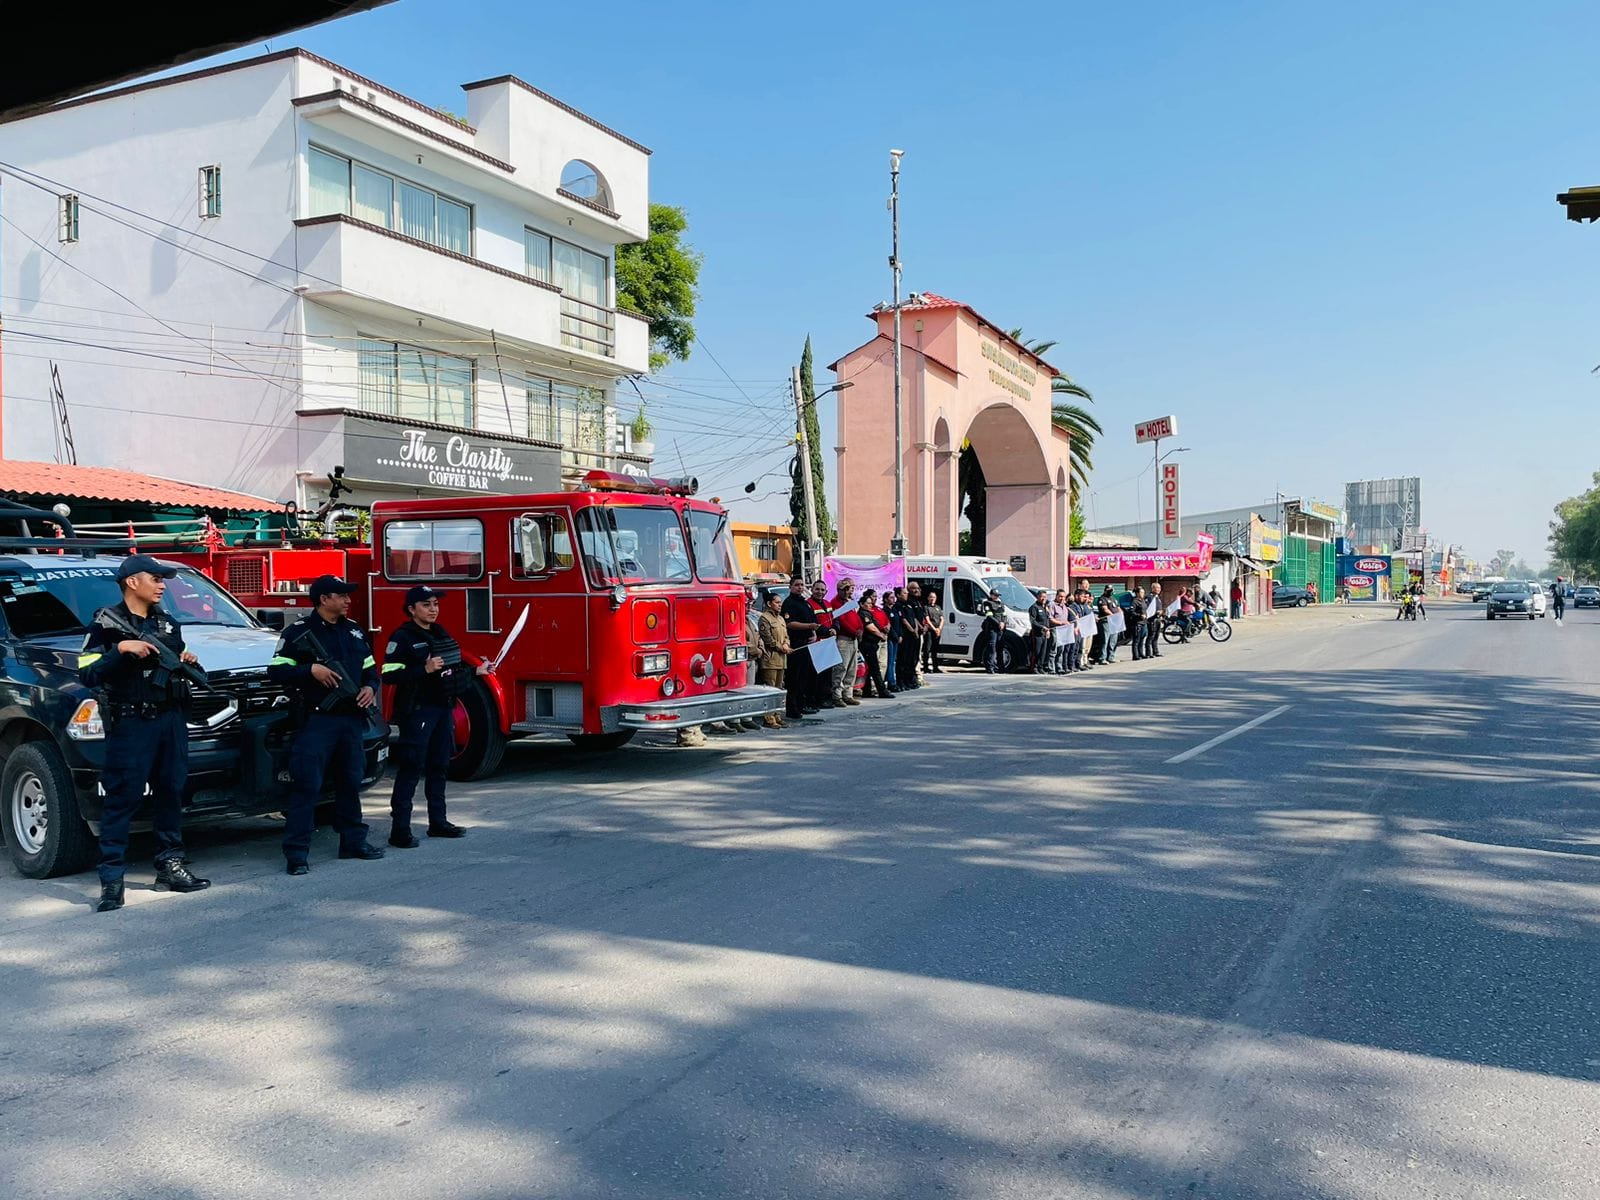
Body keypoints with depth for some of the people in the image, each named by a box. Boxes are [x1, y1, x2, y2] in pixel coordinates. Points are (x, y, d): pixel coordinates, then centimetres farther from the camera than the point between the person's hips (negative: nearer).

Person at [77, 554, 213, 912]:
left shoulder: (167, 622, 16)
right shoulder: (106, 623, -4)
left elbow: (181, 663, 26)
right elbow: (87, 674, -13)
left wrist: (189, 661, 4)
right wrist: (121, 650, -24)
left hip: (171, 718, 6)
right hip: (131, 723, -6)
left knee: (171, 792, 10)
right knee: (122, 798, -6)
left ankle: (170, 867, 19)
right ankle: (112, 879, -3)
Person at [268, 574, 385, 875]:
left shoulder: (354, 631, 15)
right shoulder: (299, 632, -4)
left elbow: (370, 667, 22)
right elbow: (275, 671, -8)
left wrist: (370, 687, 2)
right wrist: (311, 670, -19)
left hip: (351, 718, 6)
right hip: (317, 719, -6)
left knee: (350, 782, 14)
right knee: (306, 786, -8)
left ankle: (353, 841, 25)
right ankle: (296, 852, -5)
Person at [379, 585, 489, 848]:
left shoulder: (441, 634, 14)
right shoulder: (403, 637, -10)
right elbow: (388, 675, -19)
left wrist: (476, 671, 21)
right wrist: (424, 669, -25)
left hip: (443, 708, 8)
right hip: (417, 711, -8)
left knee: (438, 767, 14)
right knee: (411, 768, -8)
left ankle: (438, 822, 23)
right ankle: (400, 830, -5)